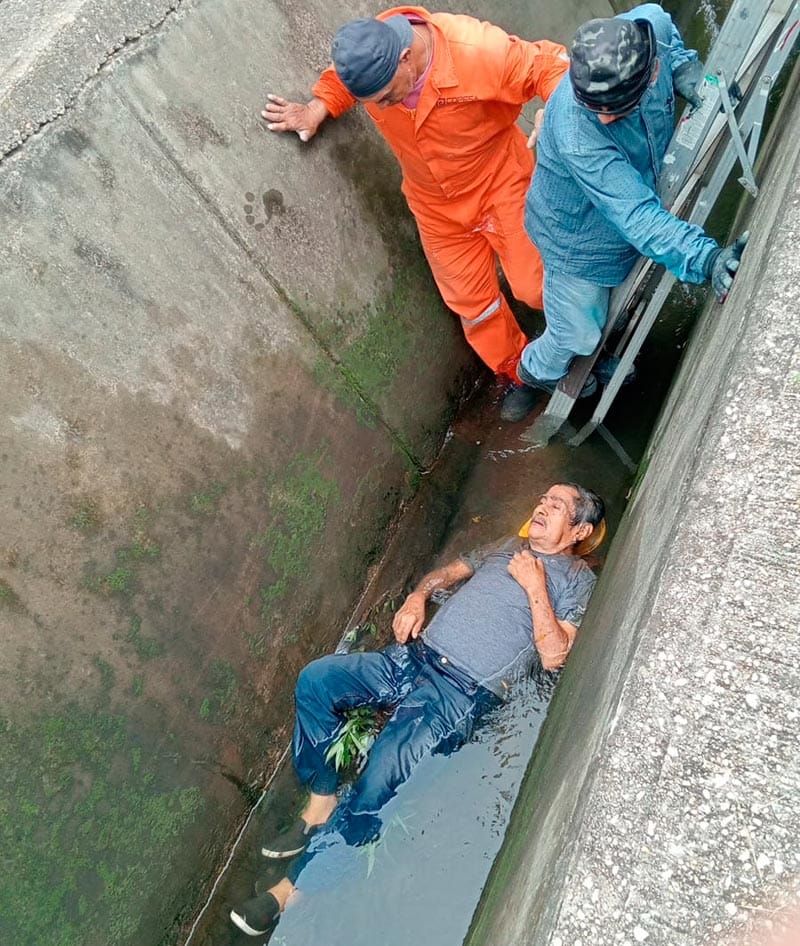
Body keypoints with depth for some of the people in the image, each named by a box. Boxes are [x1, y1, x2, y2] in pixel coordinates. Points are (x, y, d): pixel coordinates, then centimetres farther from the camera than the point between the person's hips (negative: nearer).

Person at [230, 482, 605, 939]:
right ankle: (321, 805, -1)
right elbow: (449, 571, 30)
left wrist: (536, 587, -10)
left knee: (378, 783, -24)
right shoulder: (508, 547, 23)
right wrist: (417, 597, 10)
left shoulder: (578, 578, 5)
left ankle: (296, 885, -6)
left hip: (465, 691, -6)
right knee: (316, 679, -15)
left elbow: (554, 656, -6)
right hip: (415, 655, 7)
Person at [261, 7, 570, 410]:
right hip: (436, 204, 4)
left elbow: (547, 64, -20)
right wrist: (317, 109, -12)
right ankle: (517, 374, 37)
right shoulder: (367, 54, -18)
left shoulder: (476, 49, -32)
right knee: (471, 302, 12)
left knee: (535, 286, -6)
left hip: (500, 181, -4)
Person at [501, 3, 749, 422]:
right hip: (579, 238, -6)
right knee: (577, 336, 11)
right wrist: (706, 259, -54)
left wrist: (689, 74, -13)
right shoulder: (576, 135, -44)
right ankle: (534, 374, 42)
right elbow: (636, 216, -45)